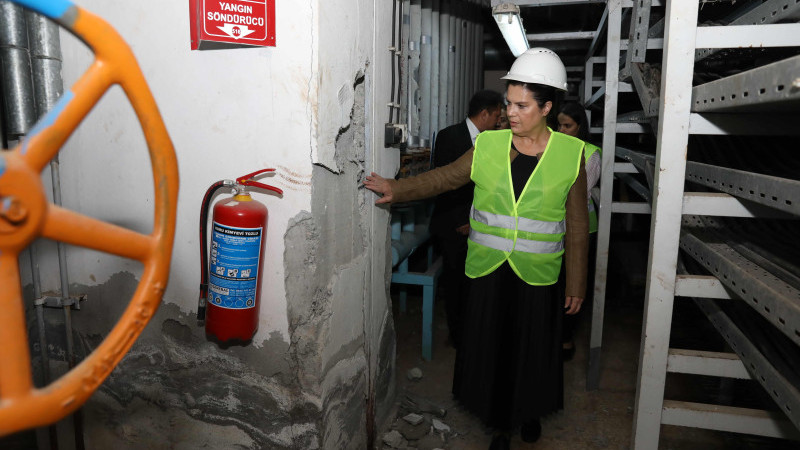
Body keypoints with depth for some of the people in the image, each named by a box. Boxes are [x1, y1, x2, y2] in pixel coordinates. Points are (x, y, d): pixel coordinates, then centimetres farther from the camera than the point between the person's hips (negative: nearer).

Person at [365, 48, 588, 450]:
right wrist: (397, 188, -11)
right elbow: (444, 178, 3)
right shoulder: (489, 146, 0)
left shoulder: (569, 155, -4)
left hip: (537, 276, -1)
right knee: (490, 346, 10)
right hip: (488, 270, 1)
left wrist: (576, 283, 0)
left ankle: (530, 411, 44)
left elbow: (577, 227, -1)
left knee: (531, 348, 13)